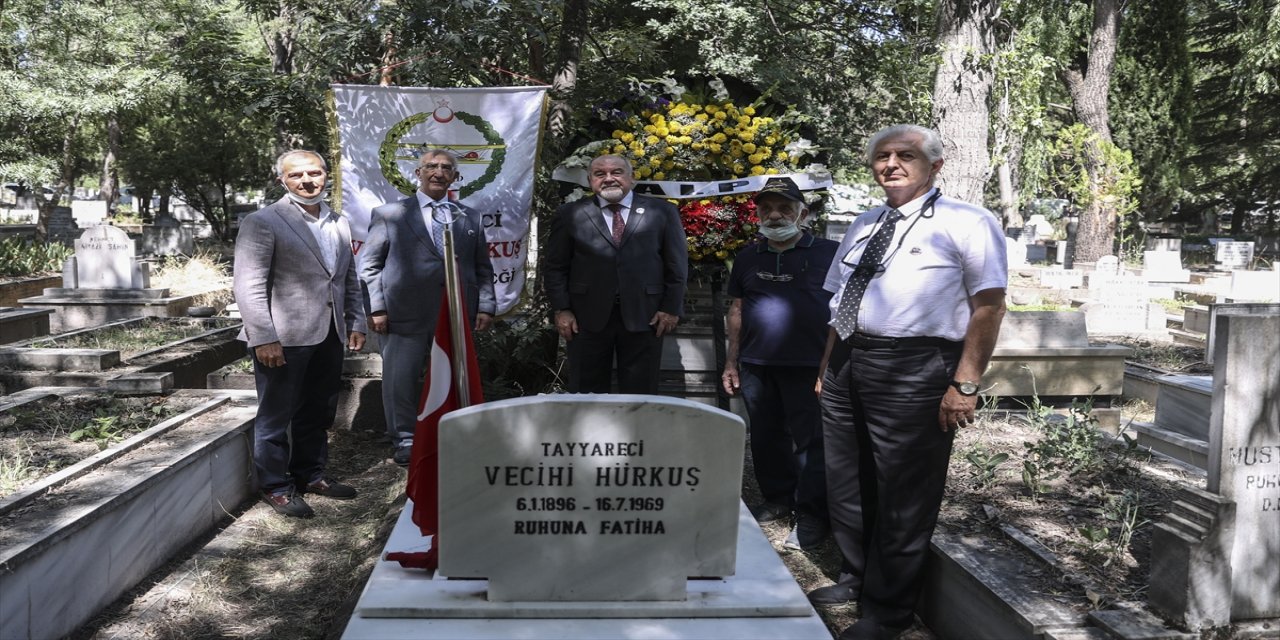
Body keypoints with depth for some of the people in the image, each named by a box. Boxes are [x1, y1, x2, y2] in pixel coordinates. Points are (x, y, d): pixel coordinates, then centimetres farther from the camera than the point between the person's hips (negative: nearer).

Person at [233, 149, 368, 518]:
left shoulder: (339, 224, 13)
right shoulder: (262, 223, -7)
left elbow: (349, 280, 20)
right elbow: (248, 285, -12)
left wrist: (356, 323, 12)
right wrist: (263, 338, -17)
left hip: (329, 336, 6)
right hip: (284, 337, -6)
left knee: (318, 413, 16)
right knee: (276, 415, 4)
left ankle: (311, 474, 30)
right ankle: (275, 486, 16)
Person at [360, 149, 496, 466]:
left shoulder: (470, 218, 15)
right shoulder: (389, 214, 6)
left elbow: (482, 268, 16)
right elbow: (369, 265, 3)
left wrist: (486, 306, 5)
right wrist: (376, 309, -5)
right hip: (405, 317, -2)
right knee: (401, 379, 1)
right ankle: (405, 441, 16)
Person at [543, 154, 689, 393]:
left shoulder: (662, 212, 5)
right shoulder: (570, 214, 5)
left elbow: (677, 264, 5)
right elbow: (554, 266, 6)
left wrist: (671, 308, -1)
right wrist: (561, 309, -2)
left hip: (644, 315, 0)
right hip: (587, 317, 0)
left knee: (640, 395, 6)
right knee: (587, 395, 7)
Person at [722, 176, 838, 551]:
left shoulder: (828, 253, -1)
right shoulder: (748, 257, 13)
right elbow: (737, 311, 16)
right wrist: (731, 362, 13)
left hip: (809, 366, -5)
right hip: (756, 366, 5)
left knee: (810, 441, -2)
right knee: (766, 437, 13)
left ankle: (812, 516, 7)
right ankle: (778, 499, 29)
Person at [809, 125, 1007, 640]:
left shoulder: (966, 223, -5)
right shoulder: (863, 226, 17)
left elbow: (989, 306, -11)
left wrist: (964, 385, -17)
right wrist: (827, 368, 16)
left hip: (912, 370, -7)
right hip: (846, 364, 7)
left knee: (901, 495, 3)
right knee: (847, 483, 16)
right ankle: (856, 580, 36)